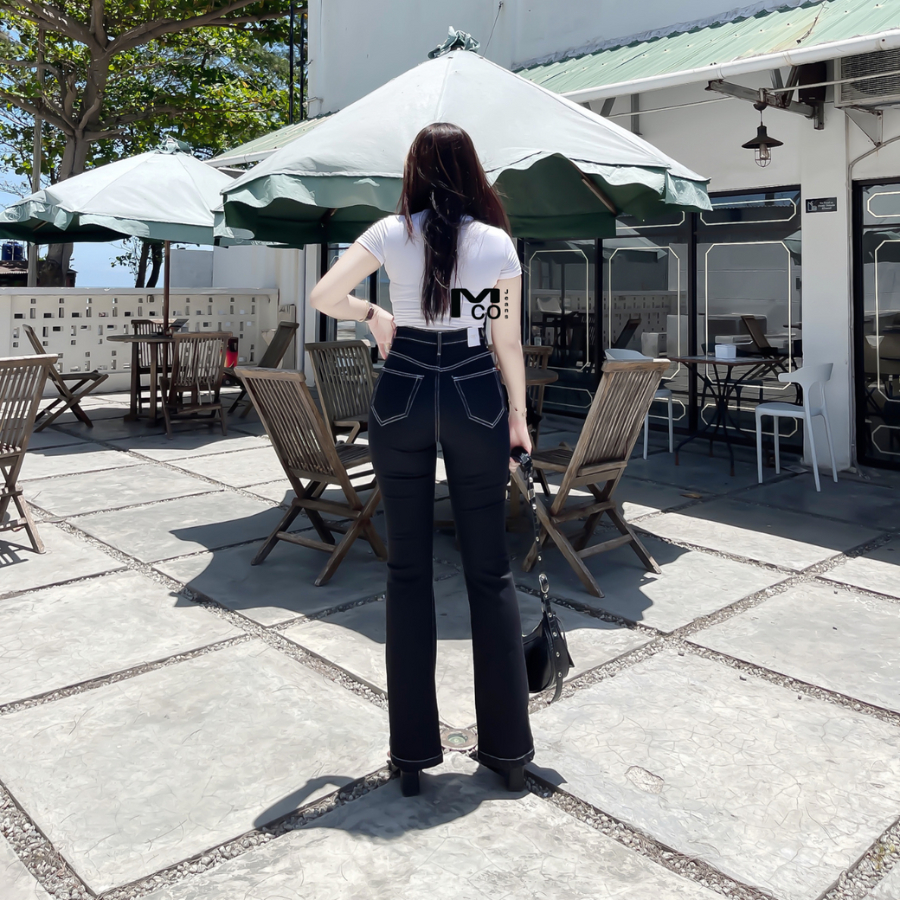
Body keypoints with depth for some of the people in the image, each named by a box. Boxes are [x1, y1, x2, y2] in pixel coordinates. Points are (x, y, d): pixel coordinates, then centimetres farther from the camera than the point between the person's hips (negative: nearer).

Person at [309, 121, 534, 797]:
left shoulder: (393, 233, -1)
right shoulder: (499, 243, 1)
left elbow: (323, 297, -9)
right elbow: (509, 341, 3)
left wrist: (373, 314, 9)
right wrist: (518, 414, 14)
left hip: (402, 399, 0)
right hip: (476, 399, 0)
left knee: (408, 569, 8)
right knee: (490, 569, 8)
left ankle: (414, 749, 14)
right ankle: (508, 746, 16)